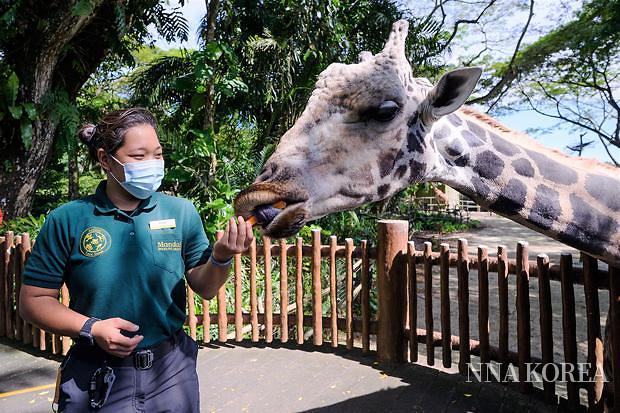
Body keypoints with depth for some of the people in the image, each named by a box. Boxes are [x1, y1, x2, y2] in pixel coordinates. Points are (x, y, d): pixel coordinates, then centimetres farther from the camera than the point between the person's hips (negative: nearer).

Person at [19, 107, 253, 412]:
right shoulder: (67, 220, -9)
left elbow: (204, 288, -3)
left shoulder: (182, 212, -6)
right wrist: (91, 329, -17)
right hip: (97, 379, -1)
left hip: (171, 371, 2)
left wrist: (220, 259, -23)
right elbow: (33, 300, -2)